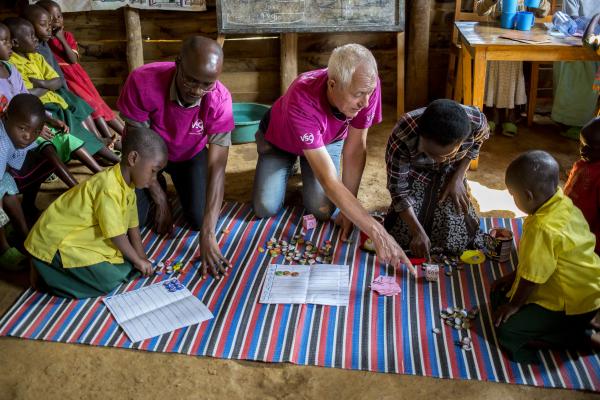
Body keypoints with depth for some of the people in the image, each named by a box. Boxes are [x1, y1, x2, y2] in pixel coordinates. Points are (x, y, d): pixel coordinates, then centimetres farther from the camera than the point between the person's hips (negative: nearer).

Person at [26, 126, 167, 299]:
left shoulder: (128, 185, 0)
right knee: (110, 279, -19)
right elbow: (117, 235, -21)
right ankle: (46, 272, -4)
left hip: (79, 236, 10)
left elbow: (133, 227, 6)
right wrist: (137, 261, -8)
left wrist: (142, 259, 2)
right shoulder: (109, 189, -29)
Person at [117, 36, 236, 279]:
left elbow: (217, 167, -34)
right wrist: (160, 200, -20)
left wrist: (207, 235, -40)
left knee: (199, 219, -11)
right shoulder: (142, 82, -36)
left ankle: (179, 182, 22)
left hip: (190, 154, 1)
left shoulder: (220, 100, -33)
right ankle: (159, 186, 21)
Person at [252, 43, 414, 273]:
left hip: (329, 138, 2)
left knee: (322, 210, -17)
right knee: (265, 208, -14)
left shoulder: (366, 85, -34)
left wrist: (347, 212, -24)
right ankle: (290, 166, 17)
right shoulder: (302, 101, -46)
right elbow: (329, 181, -49)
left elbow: (356, 149, -23)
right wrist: (378, 234, -52)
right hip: (279, 139, -2)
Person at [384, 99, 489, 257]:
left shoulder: (476, 121, -33)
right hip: (416, 173, -1)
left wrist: (458, 178, -11)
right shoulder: (402, 136, -39)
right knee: (403, 237, -11)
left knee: (456, 243, -9)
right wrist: (418, 231, -28)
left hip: (450, 173, 1)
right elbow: (398, 188, -25)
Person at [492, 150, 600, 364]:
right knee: (499, 294, 13)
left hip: (573, 305, -10)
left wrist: (514, 306, -5)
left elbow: (531, 278, -21)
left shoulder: (543, 229, -32)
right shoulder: (563, 202, -3)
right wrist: (514, 275, 16)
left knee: (506, 331, -13)